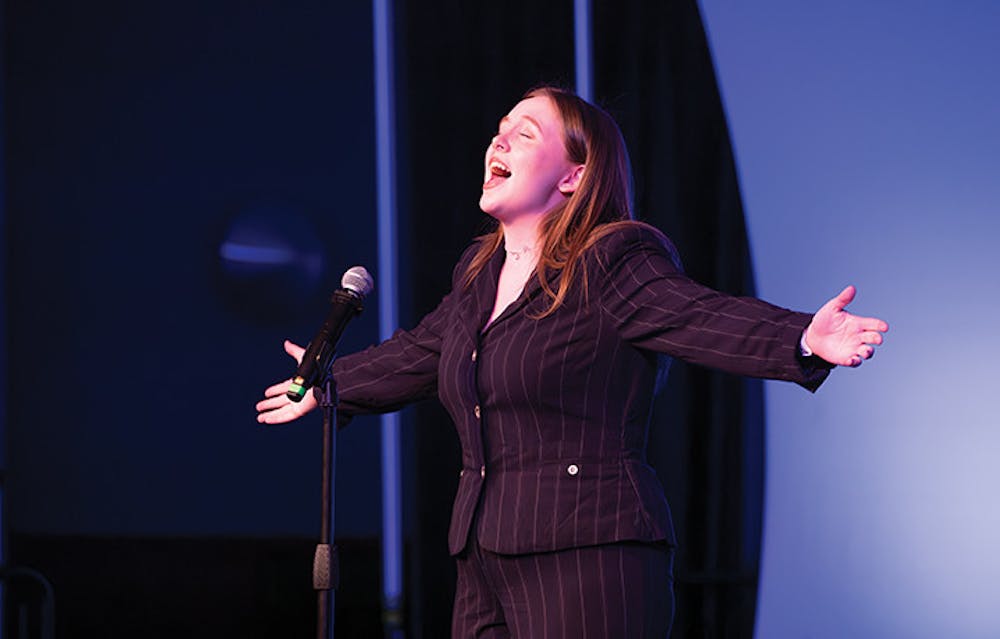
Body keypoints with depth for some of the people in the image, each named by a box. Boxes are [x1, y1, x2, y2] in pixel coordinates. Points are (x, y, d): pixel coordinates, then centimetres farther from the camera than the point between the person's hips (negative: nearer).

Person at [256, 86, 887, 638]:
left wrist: (804, 340, -38)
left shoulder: (612, 262, -7)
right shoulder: (479, 272, 18)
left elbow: (705, 318, -21)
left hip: (590, 560, -8)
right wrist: (330, 384, 49)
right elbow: (417, 357, 35)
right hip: (487, 565, 8)